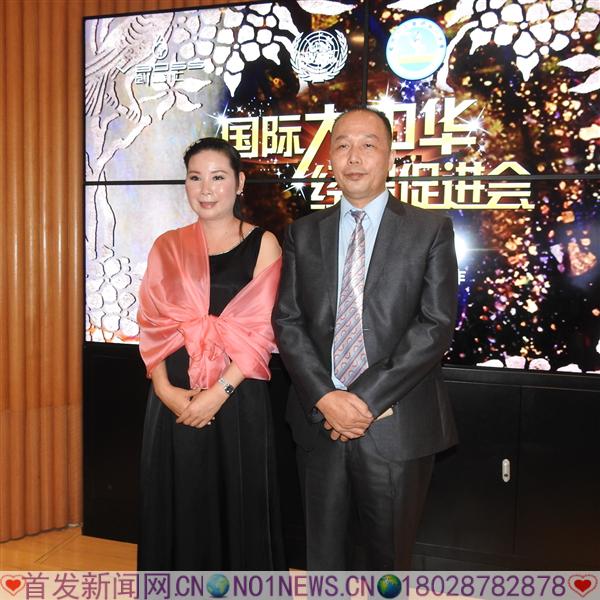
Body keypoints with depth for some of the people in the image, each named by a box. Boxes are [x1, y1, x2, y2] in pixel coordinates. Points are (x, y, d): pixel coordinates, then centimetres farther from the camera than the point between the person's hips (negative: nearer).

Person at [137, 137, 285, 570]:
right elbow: (152, 327, 4)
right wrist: (166, 390, -10)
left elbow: (261, 331, -6)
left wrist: (219, 392, -15)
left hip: (237, 399, -2)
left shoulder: (262, 245, 1)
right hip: (174, 400, 3)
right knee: (178, 508, 11)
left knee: (237, 509, 7)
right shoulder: (167, 247, 9)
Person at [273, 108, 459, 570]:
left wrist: (367, 398, -16)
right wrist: (324, 398, -11)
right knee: (324, 553, 17)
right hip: (319, 418, 3)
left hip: (396, 424, -2)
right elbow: (287, 320, 2)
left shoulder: (431, 231, 0)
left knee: (385, 555, 13)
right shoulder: (303, 233, 8)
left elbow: (436, 324, -9)